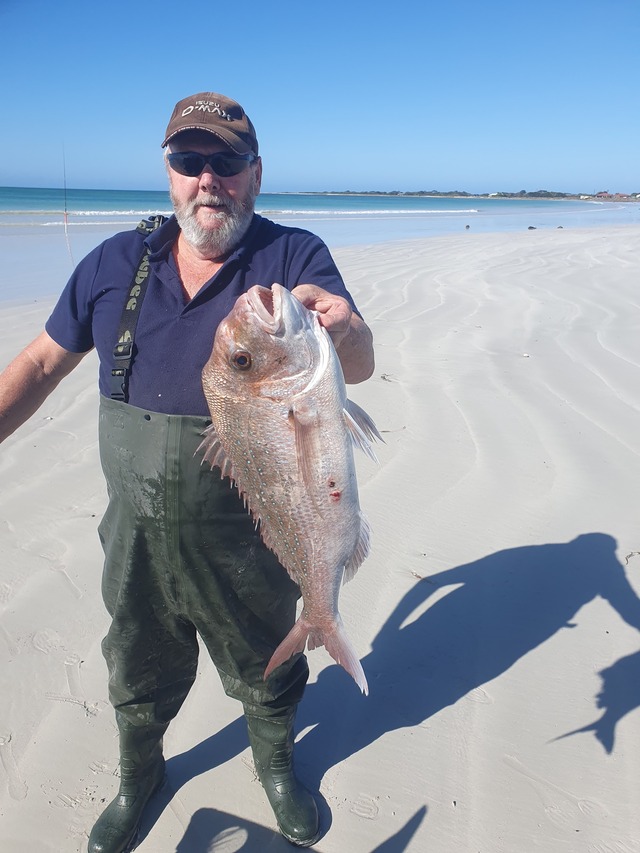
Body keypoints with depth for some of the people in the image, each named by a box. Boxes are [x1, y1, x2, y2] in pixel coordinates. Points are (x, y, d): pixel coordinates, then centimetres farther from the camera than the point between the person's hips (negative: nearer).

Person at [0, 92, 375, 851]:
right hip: (138, 529, 3)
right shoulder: (115, 263, -2)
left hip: (248, 537, -2)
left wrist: (344, 330, -47)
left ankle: (276, 764, 53)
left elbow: (358, 368, -25)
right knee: (138, 671, 24)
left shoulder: (295, 259, -11)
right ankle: (139, 775, 54)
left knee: (265, 669, 21)